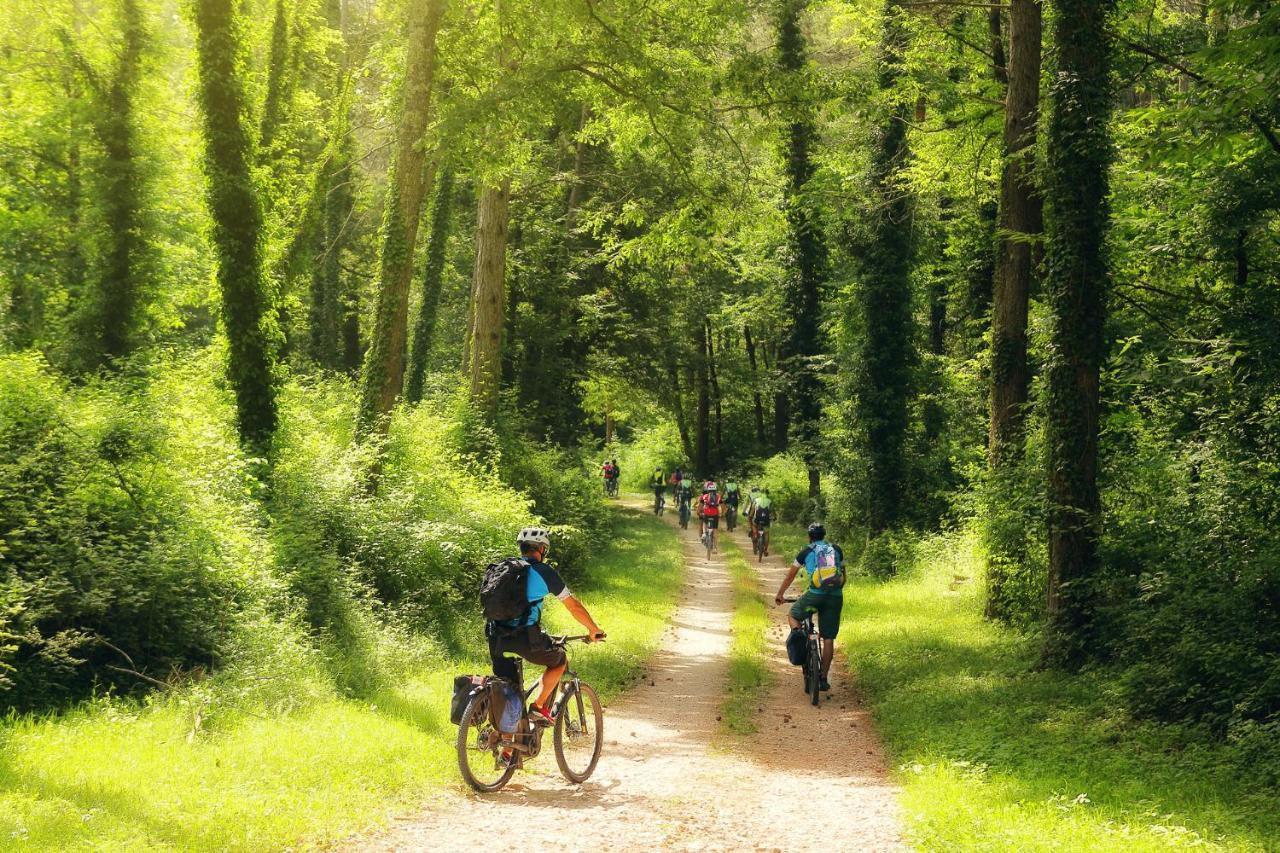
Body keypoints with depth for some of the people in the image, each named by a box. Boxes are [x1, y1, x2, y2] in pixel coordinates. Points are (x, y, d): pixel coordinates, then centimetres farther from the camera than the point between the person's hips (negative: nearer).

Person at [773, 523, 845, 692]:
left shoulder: (806, 552, 10)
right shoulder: (837, 550, 16)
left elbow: (790, 576, 18)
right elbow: (843, 575, 23)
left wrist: (779, 595, 30)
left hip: (814, 595, -2)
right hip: (835, 596, 2)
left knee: (793, 615, 24)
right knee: (828, 639, 8)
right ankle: (824, 679, 8)